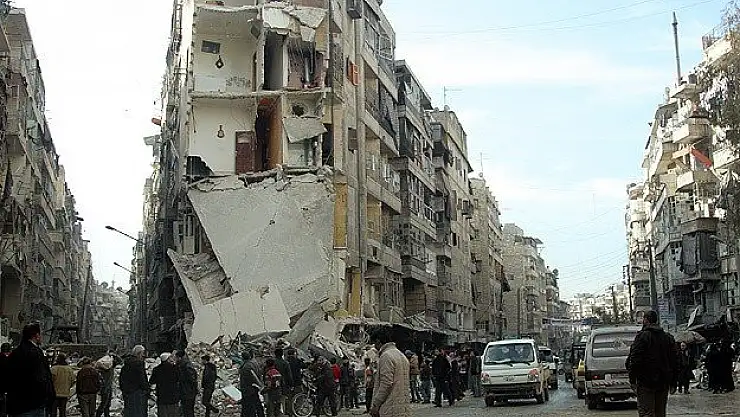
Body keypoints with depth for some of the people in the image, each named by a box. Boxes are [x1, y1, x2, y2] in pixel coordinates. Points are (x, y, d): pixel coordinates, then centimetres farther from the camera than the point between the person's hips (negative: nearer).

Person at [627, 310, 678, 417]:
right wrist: (672, 382, 16)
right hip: (664, 383, 6)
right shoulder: (668, 338, 12)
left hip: (646, 381, -6)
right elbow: (675, 361, 13)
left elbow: (635, 360, -15)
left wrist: (632, 379, -9)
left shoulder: (642, 336, -9)